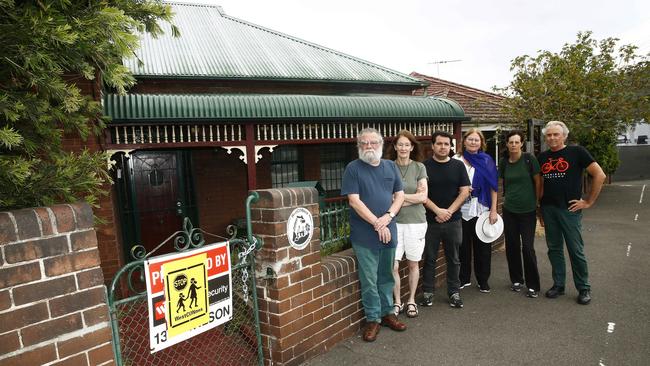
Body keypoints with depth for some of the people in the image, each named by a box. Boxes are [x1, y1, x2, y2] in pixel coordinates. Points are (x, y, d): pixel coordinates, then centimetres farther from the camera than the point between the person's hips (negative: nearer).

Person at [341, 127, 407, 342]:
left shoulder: (390, 167, 9)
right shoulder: (353, 169, -5)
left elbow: (400, 195, 7)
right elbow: (354, 201, -12)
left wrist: (388, 216, -10)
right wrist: (377, 224, -15)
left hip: (389, 232, 4)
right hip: (365, 235, -4)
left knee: (386, 277, 17)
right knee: (369, 280, 4)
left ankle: (387, 313, 32)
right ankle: (373, 319, 20)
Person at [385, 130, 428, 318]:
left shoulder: (419, 168, 1)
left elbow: (423, 197, -5)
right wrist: (412, 197, -10)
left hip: (415, 222, 1)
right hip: (394, 221, 0)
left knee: (413, 263, 12)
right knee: (393, 265, -2)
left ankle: (411, 301, 30)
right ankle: (397, 301, 19)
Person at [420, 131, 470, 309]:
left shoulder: (458, 166, 5)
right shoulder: (424, 166, -1)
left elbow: (464, 191, 0)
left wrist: (449, 211, -10)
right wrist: (437, 210, -14)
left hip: (453, 221, 2)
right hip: (430, 220, -1)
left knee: (453, 259, 10)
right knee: (429, 258, 7)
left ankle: (454, 292, 23)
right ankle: (427, 292, 19)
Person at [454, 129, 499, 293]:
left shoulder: (487, 161, 4)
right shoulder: (456, 160, 1)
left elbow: (493, 187, 2)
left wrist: (494, 210, -3)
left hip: (482, 209, 1)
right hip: (462, 209, 0)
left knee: (483, 246, 7)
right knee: (463, 245, 8)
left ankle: (483, 280, 22)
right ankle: (464, 278, 23)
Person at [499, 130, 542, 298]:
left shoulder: (529, 159, -8)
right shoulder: (504, 162, 3)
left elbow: (538, 181, -3)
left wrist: (536, 201, 1)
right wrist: (507, 197, 10)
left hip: (528, 210, -3)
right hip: (509, 210, 4)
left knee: (528, 247, -4)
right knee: (512, 245, 8)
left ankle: (533, 285, 10)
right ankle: (516, 280, 25)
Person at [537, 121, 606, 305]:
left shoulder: (577, 152, -4)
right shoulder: (542, 157, 9)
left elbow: (600, 175, -6)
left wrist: (589, 201, -7)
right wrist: (540, 209, 12)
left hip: (569, 209, -4)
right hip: (548, 209, 4)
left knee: (576, 251, 3)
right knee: (554, 249, 12)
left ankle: (584, 288, 19)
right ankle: (558, 285, 25)